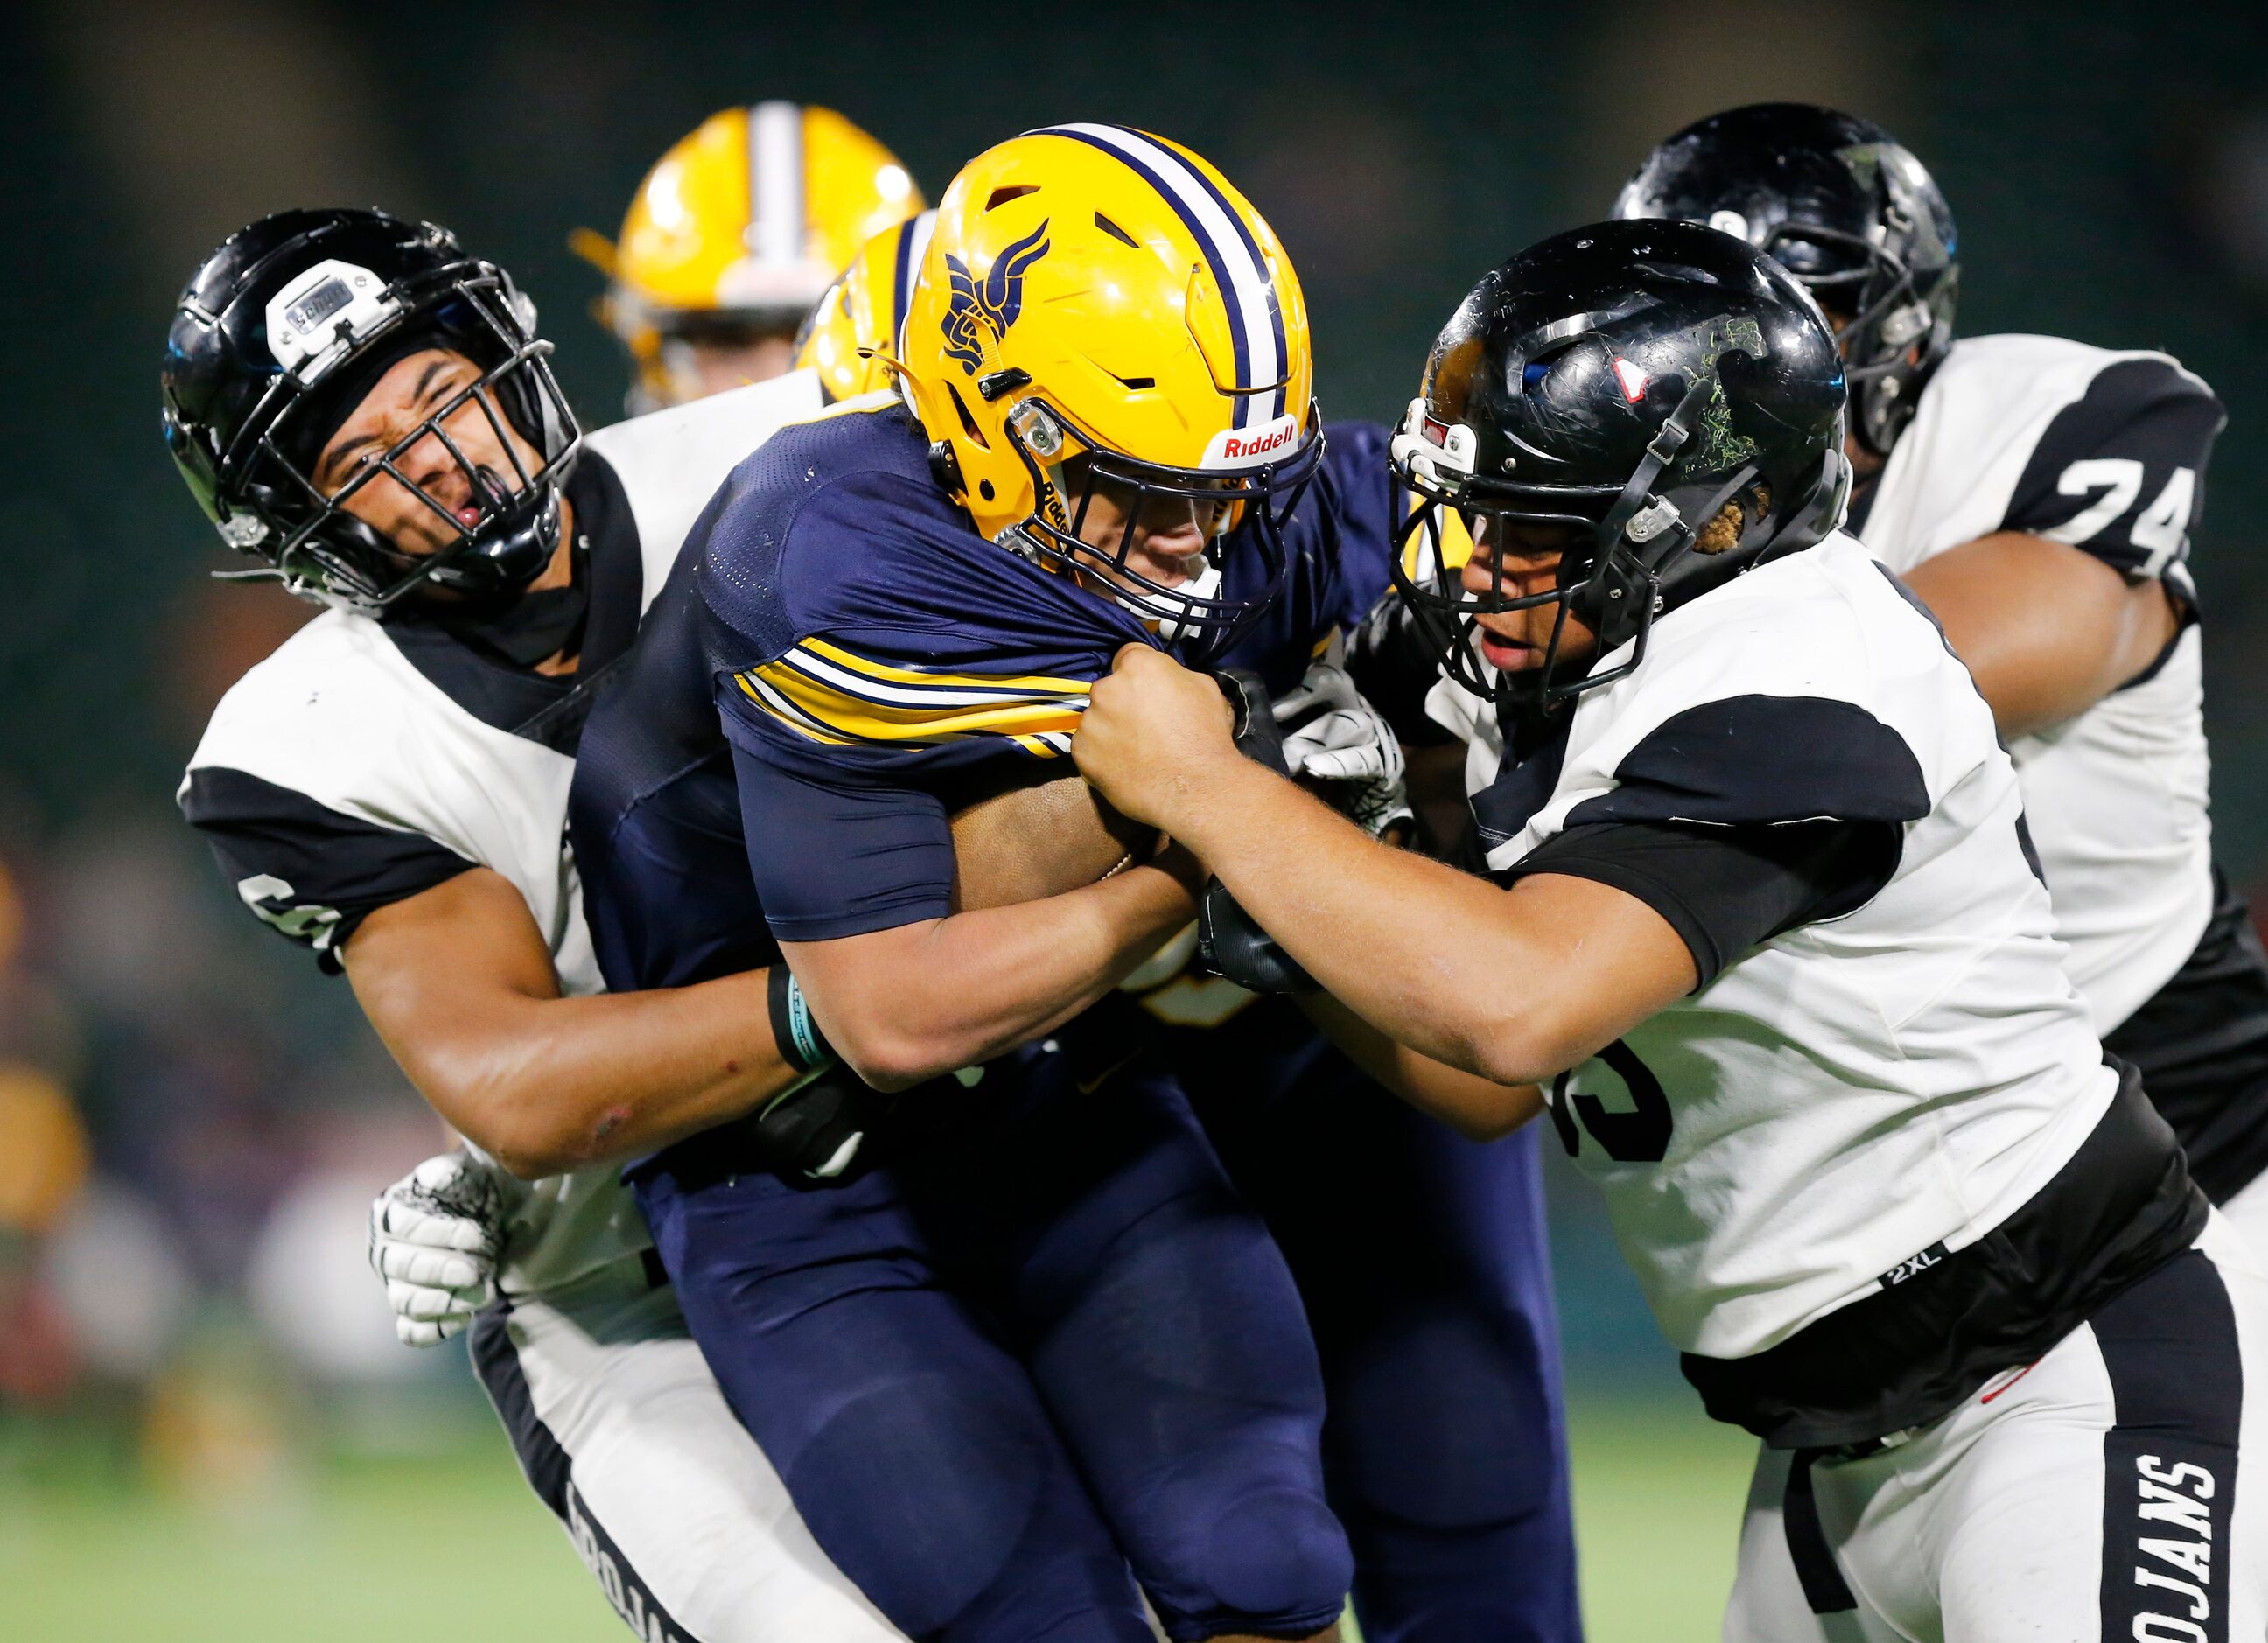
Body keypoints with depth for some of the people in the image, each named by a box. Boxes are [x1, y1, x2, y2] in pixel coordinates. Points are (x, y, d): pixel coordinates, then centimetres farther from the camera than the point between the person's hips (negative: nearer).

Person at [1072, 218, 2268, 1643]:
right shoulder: (1589, 690, 6)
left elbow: (1517, 1009, -36)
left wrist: (1206, 786, -26)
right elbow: (1493, 1092, 13)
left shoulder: (1790, 696, -24)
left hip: (2089, 1387, -10)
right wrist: (1296, 928, -4)